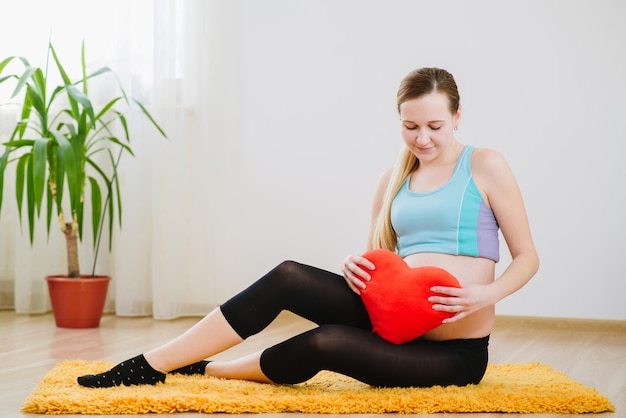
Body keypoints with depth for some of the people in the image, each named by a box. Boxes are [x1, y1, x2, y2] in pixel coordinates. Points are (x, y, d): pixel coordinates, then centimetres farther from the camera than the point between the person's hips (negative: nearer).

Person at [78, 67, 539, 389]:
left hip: (454, 350, -5)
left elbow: (527, 257, -1)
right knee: (289, 277, -20)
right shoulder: (393, 179, 12)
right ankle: (151, 364, -16)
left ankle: (206, 370, -7)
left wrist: (485, 294, -22)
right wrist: (356, 266, -9)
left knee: (324, 343, -31)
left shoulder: (485, 166, -3)